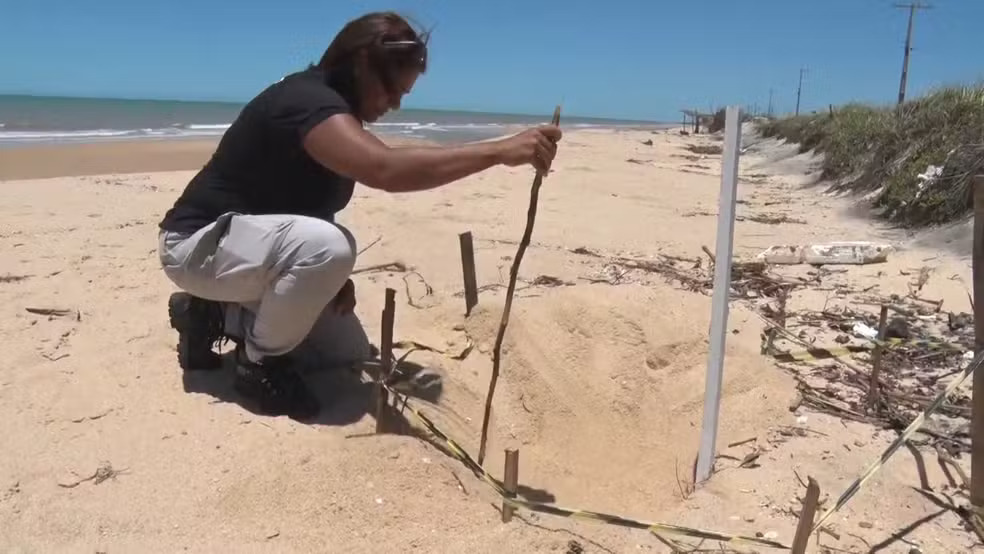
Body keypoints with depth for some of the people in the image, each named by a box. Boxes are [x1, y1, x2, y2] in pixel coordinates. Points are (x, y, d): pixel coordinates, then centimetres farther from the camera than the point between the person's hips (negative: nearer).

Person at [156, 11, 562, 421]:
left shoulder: (334, 115, 5)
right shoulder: (307, 102, -27)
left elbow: (312, 205, 10)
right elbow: (385, 169, -45)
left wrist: (335, 276, -5)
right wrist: (500, 151, -46)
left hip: (261, 241, 9)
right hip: (200, 244, -9)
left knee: (350, 352, 8)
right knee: (327, 247, -38)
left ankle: (219, 314, 16)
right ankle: (260, 363, -12)